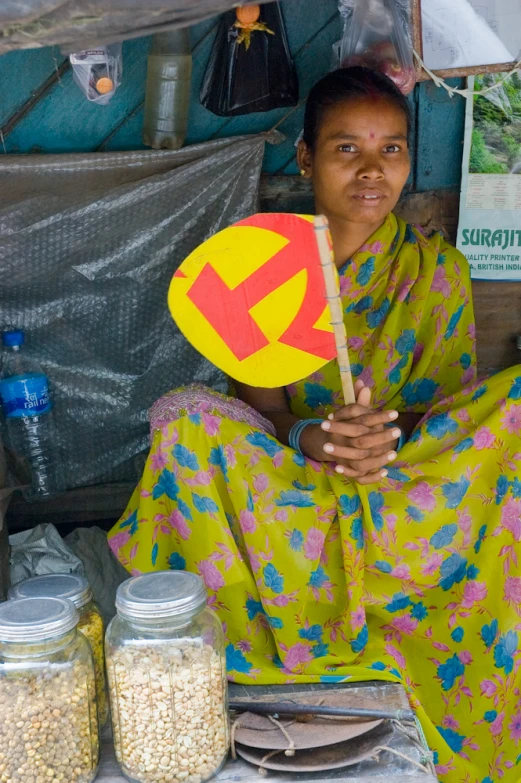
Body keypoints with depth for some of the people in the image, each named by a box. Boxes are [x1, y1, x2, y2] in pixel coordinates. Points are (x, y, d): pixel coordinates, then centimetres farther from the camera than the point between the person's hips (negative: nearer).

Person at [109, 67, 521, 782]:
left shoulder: (438, 270, 0)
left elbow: (446, 410, -4)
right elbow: (260, 403, -5)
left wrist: (390, 434, -28)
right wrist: (308, 438, -29)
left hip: (404, 493, 1)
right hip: (287, 482, 0)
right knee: (186, 416, -26)